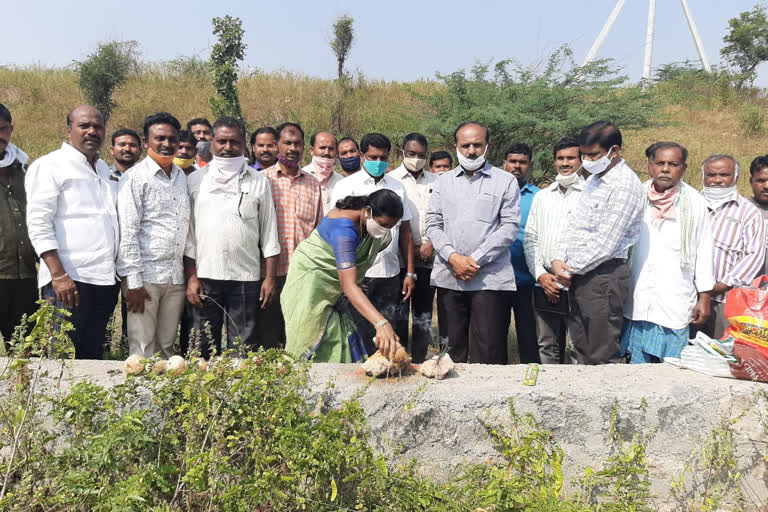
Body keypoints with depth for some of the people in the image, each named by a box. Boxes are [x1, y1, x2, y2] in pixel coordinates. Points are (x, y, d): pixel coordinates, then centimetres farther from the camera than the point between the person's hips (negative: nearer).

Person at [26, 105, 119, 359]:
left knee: (92, 357, 11)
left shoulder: (104, 169, 19)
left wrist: (114, 275, 14)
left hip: (105, 280, 6)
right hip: (68, 280, -6)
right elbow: (38, 224, -10)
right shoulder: (50, 165, -2)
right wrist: (59, 276, -18)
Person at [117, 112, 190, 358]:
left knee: (167, 347, 11)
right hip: (145, 276, -5)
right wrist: (133, 281, -13)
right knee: (142, 351, -2)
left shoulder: (182, 177, 14)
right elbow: (127, 232, -9)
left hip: (176, 278, 5)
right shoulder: (136, 177, -4)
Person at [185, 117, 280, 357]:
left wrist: (269, 276, -1)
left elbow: (269, 231, 4)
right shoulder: (196, 180, 7)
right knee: (204, 346, 8)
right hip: (205, 276, 1)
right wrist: (191, 276, 0)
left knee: (243, 348, 3)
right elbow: (188, 232, 7)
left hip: (246, 277, -1)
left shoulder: (258, 181, 5)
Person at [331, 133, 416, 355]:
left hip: (390, 276, 4)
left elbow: (405, 232, 14)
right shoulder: (346, 186, 1)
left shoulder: (398, 187, 13)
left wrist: (410, 273, 9)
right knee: (360, 336, 1)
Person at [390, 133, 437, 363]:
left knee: (423, 313, 8)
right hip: (399, 259, -3)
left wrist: (432, 244, -5)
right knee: (399, 313, 1)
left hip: (428, 258, 3)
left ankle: (419, 362, 16)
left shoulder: (436, 182, 10)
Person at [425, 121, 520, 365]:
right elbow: (433, 224, 8)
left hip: (490, 278, -3)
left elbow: (510, 226, -3)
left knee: (488, 353, -3)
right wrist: (452, 257, -8)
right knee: (452, 350, 9)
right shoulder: (443, 181, 15)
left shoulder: (505, 181, 6)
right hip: (448, 277, 3)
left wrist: (476, 260, -11)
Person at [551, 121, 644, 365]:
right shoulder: (594, 179, 16)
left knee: (602, 358, -3)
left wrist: (572, 269, -10)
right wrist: (559, 259, 1)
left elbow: (606, 243, -18)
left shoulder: (626, 185, -13)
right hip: (580, 276, 9)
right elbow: (574, 224, 16)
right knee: (582, 354, 15)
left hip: (604, 275, -9)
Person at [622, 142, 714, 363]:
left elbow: (704, 252, 5)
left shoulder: (695, 203, 2)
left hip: (676, 305, -1)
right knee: (637, 364, 6)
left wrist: (704, 298, 4)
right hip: (636, 302, 1)